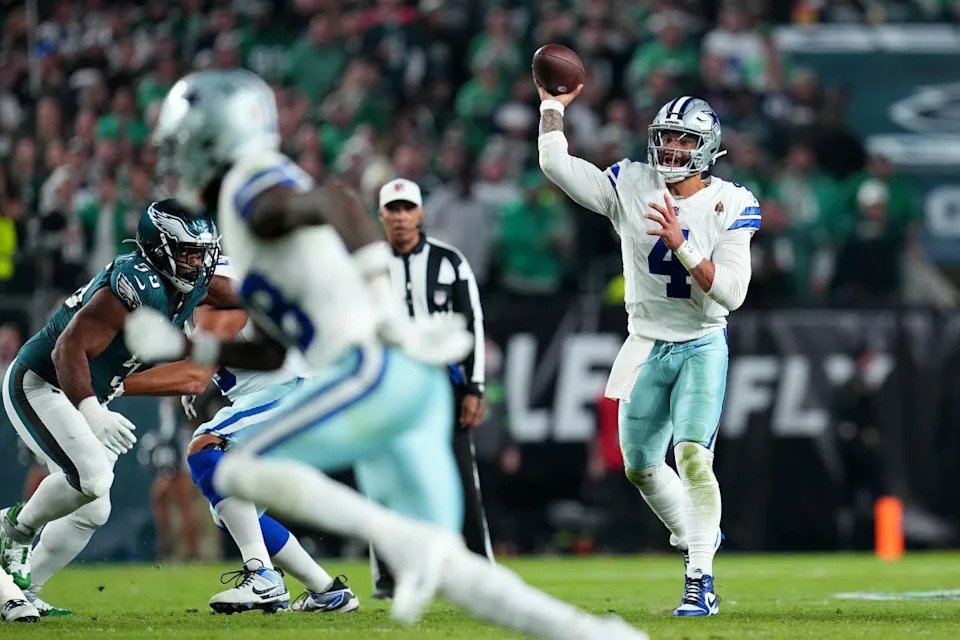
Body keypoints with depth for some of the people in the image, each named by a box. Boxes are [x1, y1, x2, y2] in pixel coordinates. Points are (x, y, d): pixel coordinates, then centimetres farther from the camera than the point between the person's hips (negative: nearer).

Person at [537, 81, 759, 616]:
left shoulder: (730, 206, -11)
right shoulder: (631, 186, -3)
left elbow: (732, 293, -18)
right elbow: (556, 164, -9)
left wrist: (682, 244, -26)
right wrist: (553, 105, -9)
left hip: (702, 346, -4)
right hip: (647, 347, 4)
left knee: (693, 456, -20)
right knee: (640, 466, 12)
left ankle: (700, 580, -18)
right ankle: (696, 538, 37)